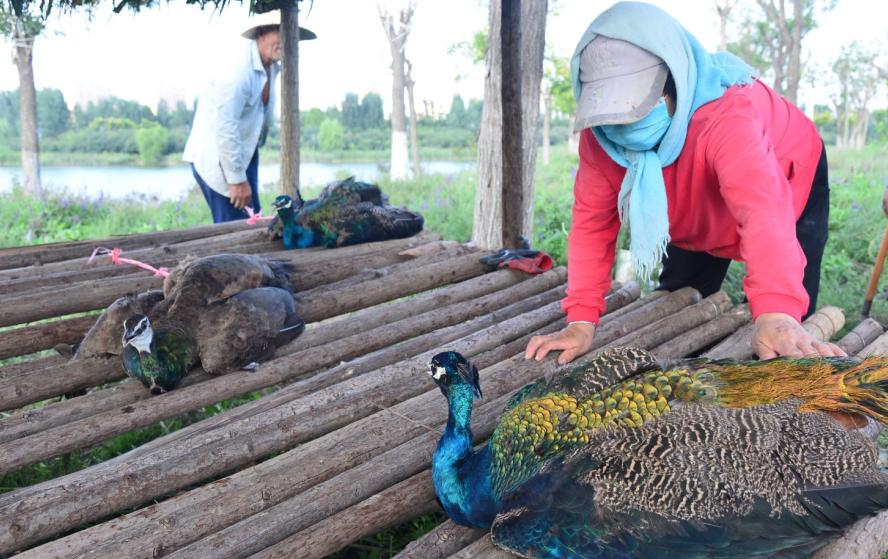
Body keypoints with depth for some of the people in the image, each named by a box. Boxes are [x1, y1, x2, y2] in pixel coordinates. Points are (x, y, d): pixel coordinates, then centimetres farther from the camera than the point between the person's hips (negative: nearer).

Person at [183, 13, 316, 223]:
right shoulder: (239, 67, -24)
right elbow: (224, 126, -27)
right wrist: (237, 179, -25)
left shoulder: (272, 65, 3)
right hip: (216, 157, -9)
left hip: (245, 153, 9)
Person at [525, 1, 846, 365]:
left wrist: (776, 315, -75)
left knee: (786, 346, -10)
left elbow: (762, 210, -60)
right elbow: (592, 221, -24)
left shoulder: (727, 113, -45)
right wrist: (581, 321, -34)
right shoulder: (598, 131, -29)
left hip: (788, 185, -4)